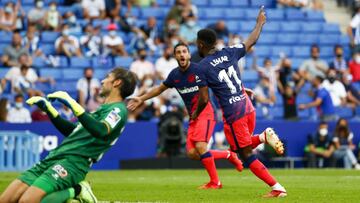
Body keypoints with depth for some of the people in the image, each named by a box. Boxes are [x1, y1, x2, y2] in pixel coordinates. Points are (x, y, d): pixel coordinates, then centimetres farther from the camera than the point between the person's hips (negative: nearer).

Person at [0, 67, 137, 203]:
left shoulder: (118, 109, -3)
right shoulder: (104, 108, 26)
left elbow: (101, 131, -24)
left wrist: (72, 104, -24)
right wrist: (48, 109, 28)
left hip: (74, 161, -9)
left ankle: (75, 191, -7)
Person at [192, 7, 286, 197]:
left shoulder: (202, 67, -9)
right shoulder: (229, 52, 6)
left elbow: (204, 99, -9)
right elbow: (252, 40, 22)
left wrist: (195, 114, 11)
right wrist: (260, 23, 40)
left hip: (233, 115, -7)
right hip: (248, 108, 7)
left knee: (246, 155, 0)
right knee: (241, 148, 24)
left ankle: (277, 188, -7)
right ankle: (264, 136, -3)